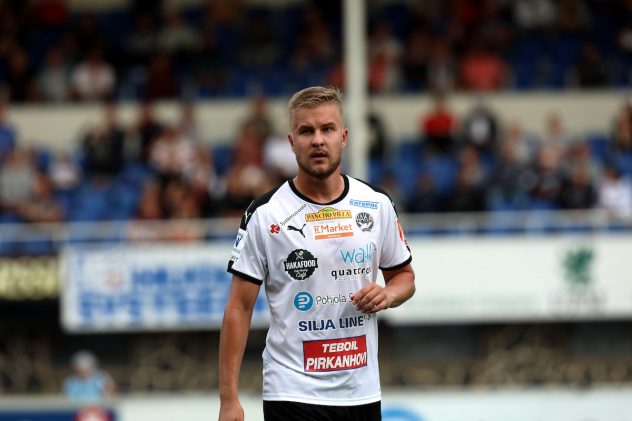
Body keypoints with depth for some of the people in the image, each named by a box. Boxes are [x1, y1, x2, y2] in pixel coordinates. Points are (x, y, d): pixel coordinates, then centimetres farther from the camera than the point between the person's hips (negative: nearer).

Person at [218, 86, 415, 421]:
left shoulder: (377, 205, 4)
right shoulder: (265, 214, -7)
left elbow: (404, 276, 18)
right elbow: (239, 308, -7)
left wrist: (387, 295, -8)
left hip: (362, 393, 4)